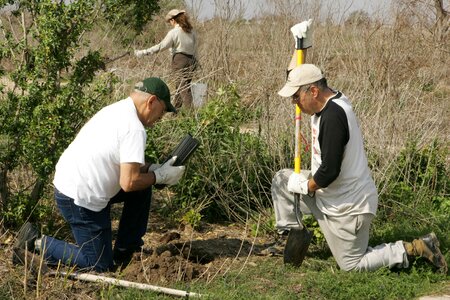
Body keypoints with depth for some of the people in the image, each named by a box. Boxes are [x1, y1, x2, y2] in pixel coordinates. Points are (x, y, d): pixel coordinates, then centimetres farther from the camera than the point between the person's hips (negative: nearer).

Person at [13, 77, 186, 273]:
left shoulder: (116, 110, 11)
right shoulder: (135, 129, -19)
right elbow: (129, 182, -23)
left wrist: (153, 169, 8)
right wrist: (160, 177, -8)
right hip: (80, 198, -10)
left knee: (142, 188, 18)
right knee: (100, 265, 1)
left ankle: (125, 251, 22)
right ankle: (36, 243, 1)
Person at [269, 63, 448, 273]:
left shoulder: (333, 116, -30)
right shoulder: (330, 102, 0)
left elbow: (329, 171, -30)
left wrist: (305, 186, -16)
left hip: (348, 206, -9)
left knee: (352, 265, 5)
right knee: (281, 179, 11)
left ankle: (415, 249, 6)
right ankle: (293, 234, 19)